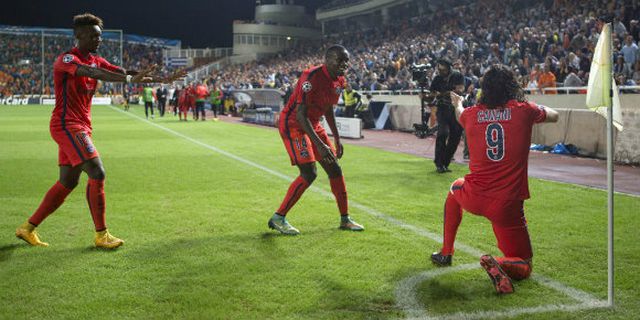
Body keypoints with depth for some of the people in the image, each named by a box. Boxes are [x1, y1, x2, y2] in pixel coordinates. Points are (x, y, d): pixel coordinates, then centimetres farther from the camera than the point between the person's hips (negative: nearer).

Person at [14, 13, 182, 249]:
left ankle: (28, 228, 22)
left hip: (80, 127, 9)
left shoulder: (95, 60, 13)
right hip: (67, 125, -9)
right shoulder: (66, 59, -12)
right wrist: (129, 79, -43)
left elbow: (122, 72, 4)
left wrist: (160, 79, -8)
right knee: (97, 172, -16)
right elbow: (92, 73, -32)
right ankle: (101, 234, -9)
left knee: (68, 181, 11)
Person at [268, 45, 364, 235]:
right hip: (293, 125, -9)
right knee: (309, 173, -16)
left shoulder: (339, 81, 2)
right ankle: (278, 218, -4)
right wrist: (319, 145, -33)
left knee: (334, 170, 8)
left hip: (313, 126, 9)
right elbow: (300, 115, -28)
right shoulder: (312, 78, -26)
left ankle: (345, 219, 20)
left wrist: (337, 139, 16)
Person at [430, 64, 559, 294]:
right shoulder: (524, 110, -4)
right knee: (523, 267, 12)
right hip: (507, 205, -3)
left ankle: (446, 253, 43)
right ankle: (499, 265, -24)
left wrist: (457, 103, 53)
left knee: (456, 189, 40)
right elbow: (554, 116, 17)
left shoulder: (472, 113, 4)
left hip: (474, 198, 3)